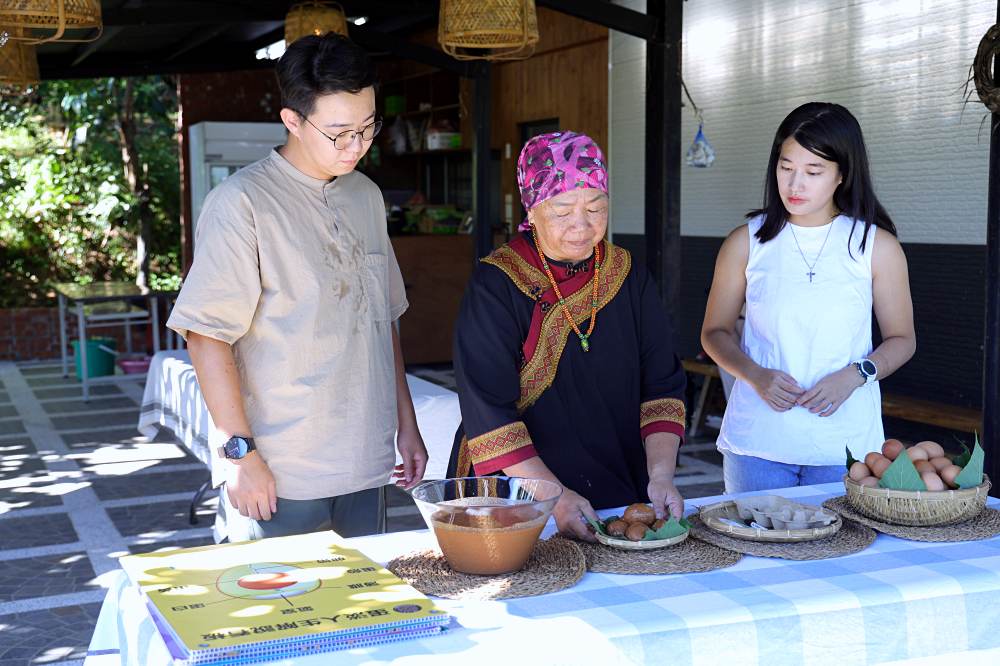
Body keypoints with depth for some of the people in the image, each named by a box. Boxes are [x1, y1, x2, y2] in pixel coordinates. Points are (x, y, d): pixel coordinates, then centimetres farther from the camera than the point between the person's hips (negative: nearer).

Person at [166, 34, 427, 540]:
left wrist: (406, 424, 16)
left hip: (366, 464, 6)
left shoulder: (366, 196, 11)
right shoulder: (242, 202, -11)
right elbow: (207, 335, -13)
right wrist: (241, 452, -16)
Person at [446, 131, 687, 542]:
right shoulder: (495, 287, -8)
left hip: (620, 497, 4)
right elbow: (488, 415, -13)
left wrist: (660, 474, -9)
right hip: (516, 504, -3)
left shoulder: (627, 278, 7)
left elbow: (662, 388, 5)